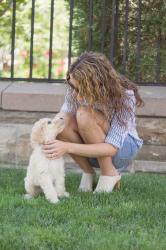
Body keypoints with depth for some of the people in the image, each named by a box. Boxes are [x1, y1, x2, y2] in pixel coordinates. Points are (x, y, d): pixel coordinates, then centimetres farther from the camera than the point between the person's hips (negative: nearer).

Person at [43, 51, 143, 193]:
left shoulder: (124, 96, -30)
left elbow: (111, 148, -33)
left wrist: (68, 147, -43)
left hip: (122, 148, -4)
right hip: (94, 150, 4)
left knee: (85, 114, -32)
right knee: (62, 122, -28)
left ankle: (110, 174, -13)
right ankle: (88, 172, -5)